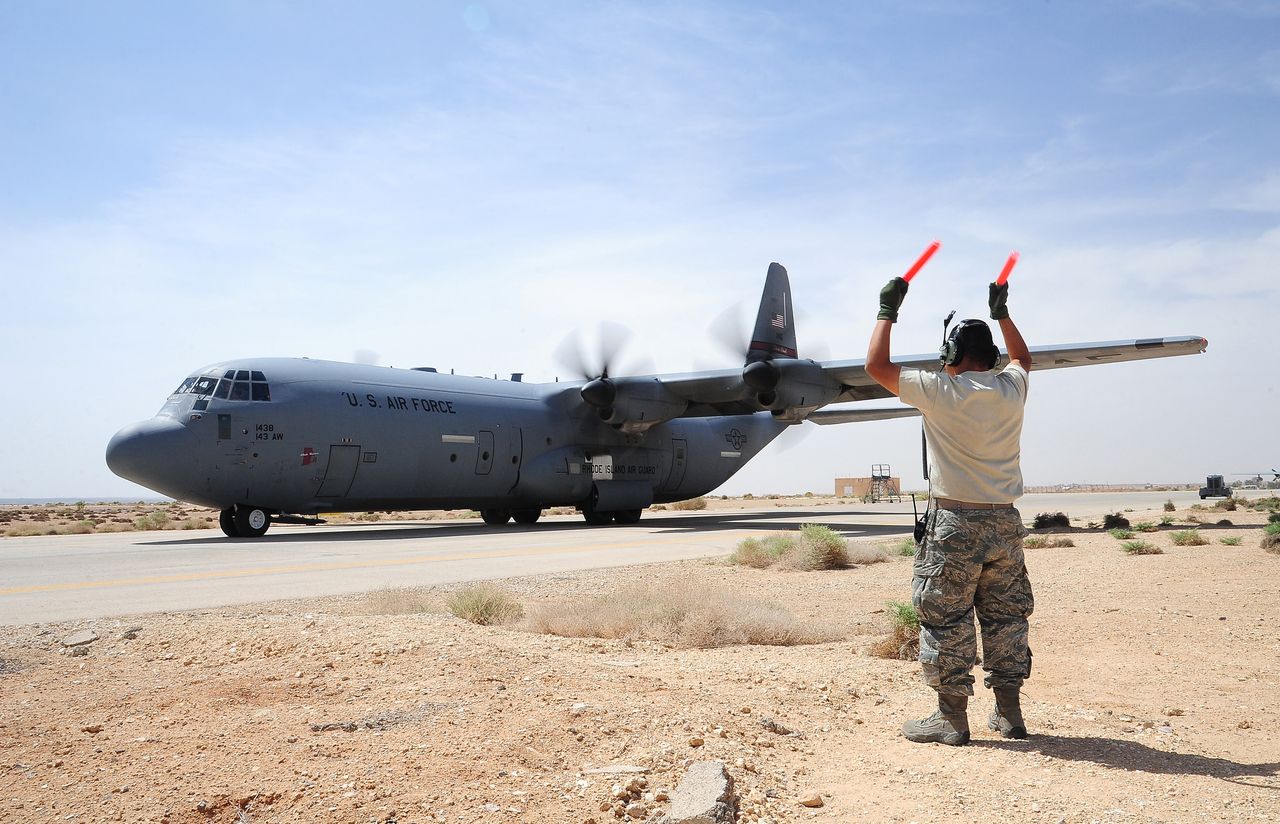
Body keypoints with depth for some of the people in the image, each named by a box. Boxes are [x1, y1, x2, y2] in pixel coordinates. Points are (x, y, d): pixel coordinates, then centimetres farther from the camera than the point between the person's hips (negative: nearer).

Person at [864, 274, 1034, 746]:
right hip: (1005, 521, 6)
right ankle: (1009, 713, 21)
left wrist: (887, 311, 9)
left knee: (946, 619, 2)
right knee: (1006, 615, 13)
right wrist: (1001, 312, 37)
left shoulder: (940, 391, -10)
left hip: (956, 522, -5)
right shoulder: (1011, 388, 5)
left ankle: (952, 717, 7)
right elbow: (1023, 357, 30)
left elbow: (877, 365, -1)